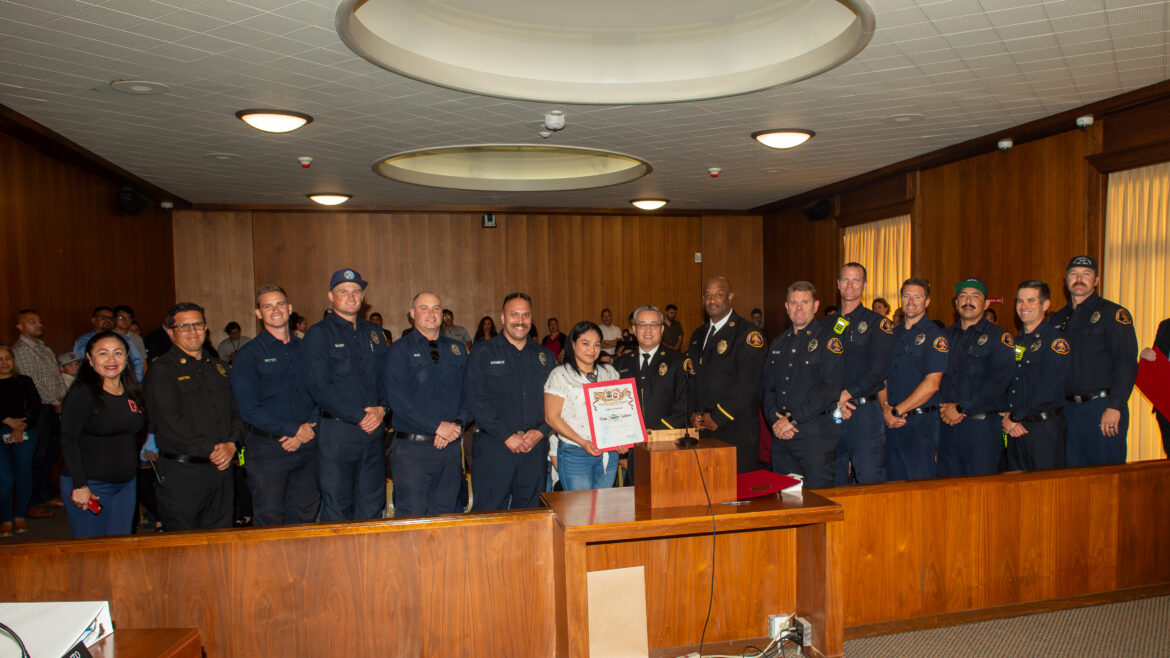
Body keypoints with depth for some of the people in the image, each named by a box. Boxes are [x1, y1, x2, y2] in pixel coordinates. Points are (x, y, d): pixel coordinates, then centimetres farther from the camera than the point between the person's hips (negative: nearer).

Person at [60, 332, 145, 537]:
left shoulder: (132, 393, 7)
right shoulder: (81, 394, -10)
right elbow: (68, 441, -13)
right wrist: (80, 486, -17)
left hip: (127, 484, 6)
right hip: (90, 485, -6)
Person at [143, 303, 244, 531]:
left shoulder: (218, 367, 16)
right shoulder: (161, 369, -3)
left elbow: (236, 411, 15)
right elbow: (168, 421, -14)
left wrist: (232, 444, -5)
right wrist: (210, 450, -16)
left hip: (222, 469, 5)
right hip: (181, 471, -5)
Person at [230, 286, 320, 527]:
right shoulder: (248, 354, -1)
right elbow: (249, 409, -8)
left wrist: (308, 429, -6)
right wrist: (294, 430, -11)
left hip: (308, 445, 4)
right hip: (268, 448, -3)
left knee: (305, 515, 9)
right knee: (269, 520, 0)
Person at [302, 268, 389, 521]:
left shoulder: (374, 333, 15)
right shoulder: (318, 334, -2)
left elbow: (386, 377, 15)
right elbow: (319, 387, -11)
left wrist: (381, 409, -5)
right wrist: (359, 416, -14)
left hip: (373, 430, 5)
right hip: (337, 431, -5)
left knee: (372, 504, 10)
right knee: (337, 506, 1)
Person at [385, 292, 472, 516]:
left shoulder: (458, 349, 15)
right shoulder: (400, 350, 1)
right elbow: (398, 399, -10)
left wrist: (458, 424, -7)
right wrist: (437, 426, -15)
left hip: (452, 446, 4)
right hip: (413, 448, -4)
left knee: (446, 513, 10)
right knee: (412, 517, -3)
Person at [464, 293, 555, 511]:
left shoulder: (544, 356, 13)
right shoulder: (483, 353, 1)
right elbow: (475, 401, -8)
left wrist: (541, 431, -6)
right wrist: (507, 436, -13)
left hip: (535, 447, 4)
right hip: (494, 448, -3)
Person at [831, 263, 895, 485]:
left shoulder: (878, 323, 1)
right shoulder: (826, 325, 13)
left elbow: (878, 371, -9)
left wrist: (847, 394, -14)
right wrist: (835, 400, -8)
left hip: (865, 414, -4)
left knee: (869, 481, -3)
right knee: (833, 483, 9)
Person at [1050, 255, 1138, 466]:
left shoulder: (1113, 314, -3)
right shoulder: (1058, 318, 15)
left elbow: (1126, 364, -11)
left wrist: (1114, 407, -20)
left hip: (1103, 408, -5)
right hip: (1067, 408, 5)